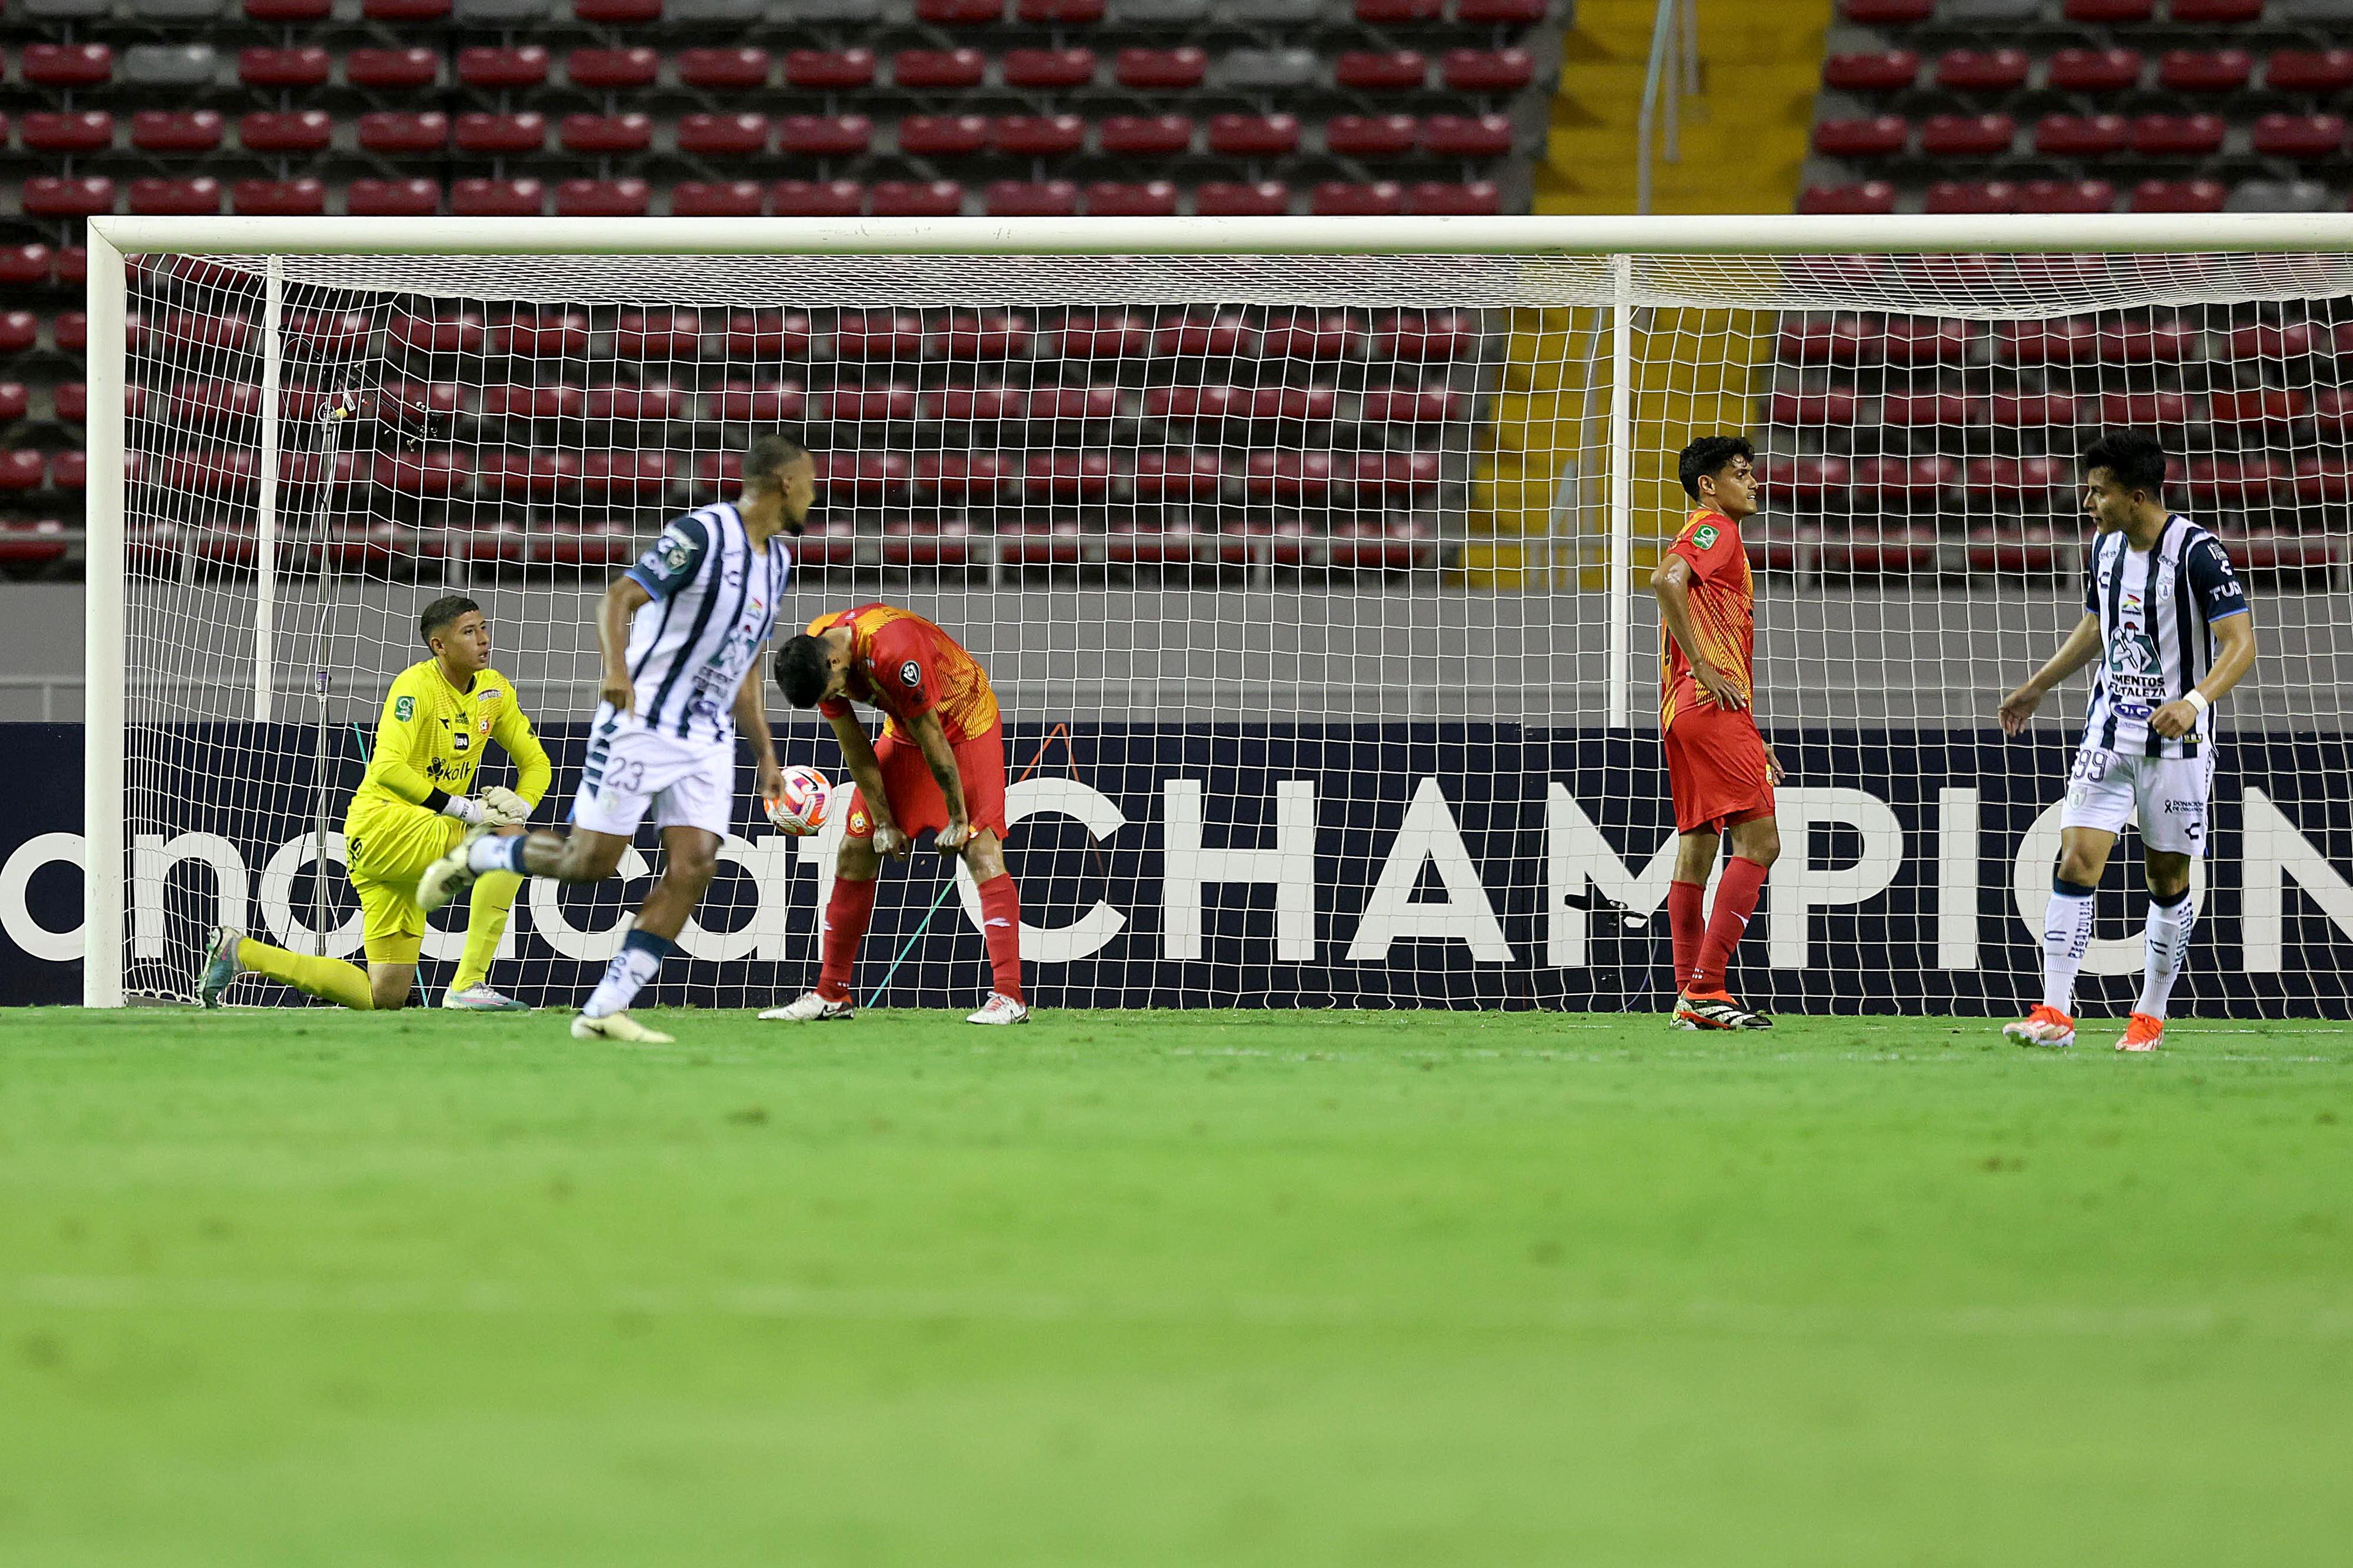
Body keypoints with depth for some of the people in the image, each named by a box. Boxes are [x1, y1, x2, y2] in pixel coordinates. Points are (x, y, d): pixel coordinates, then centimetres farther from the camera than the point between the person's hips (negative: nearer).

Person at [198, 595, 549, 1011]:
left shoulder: (494, 689, 8)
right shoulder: (417, 686, -16)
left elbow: (536, 763, 16)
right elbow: (387, 768, -29)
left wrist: (518, 807, -7)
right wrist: (467, 809, -30)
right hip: (380, 821, -8)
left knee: (384, 996, 4)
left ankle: (238, 951, 13)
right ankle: (468, 985, -26)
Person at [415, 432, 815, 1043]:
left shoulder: (776, 561, 13)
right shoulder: (701, 534, -14)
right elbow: (619, 598, -21)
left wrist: (765, 753, 20)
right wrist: (617, 667, -39)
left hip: (708, 739, 7)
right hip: (640, 723, -7)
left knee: (694, 866, -9)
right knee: (591, 861, -7)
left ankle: (604, 1010, -8)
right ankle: (475, 854, 21)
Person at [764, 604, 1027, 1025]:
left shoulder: (894, 653, -38)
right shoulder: (812, 658, -16)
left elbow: (932, 741, -28)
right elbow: (855, 750, -6)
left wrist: (958, 820, -20)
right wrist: (883, 823, -5)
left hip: (966, 725, -7)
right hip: (902, 733, 7)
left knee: (981, 849, -18)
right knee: (855, 849, 2)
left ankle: (1008, 997, -22)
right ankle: (830, 996, 10)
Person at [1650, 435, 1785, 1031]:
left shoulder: (1716, 536, 26)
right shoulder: (1714, 529, -4)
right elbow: (1666, 581, -24)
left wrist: (1750, 737, 25)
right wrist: (1705, 671, -22)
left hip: (1687, 712, 10)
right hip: (1711, 708, -10)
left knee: (1697, 848, 8)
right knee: (1760, 842, -13)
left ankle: (1692, 995, 8)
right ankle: (1704, 990, -20)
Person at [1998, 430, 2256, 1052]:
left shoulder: (2197, 551, -16)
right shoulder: (2105, 544, 5)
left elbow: (2240, 644, -20)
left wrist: (2196, 701, -36)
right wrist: (2036, 688, 29)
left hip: (2176, 740, -5)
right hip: (2108, 733, 5)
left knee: (2169, 878, 6)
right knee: (2076, 860, -8)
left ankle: (2152, 1015, 19)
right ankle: (2055, 1013, -12)